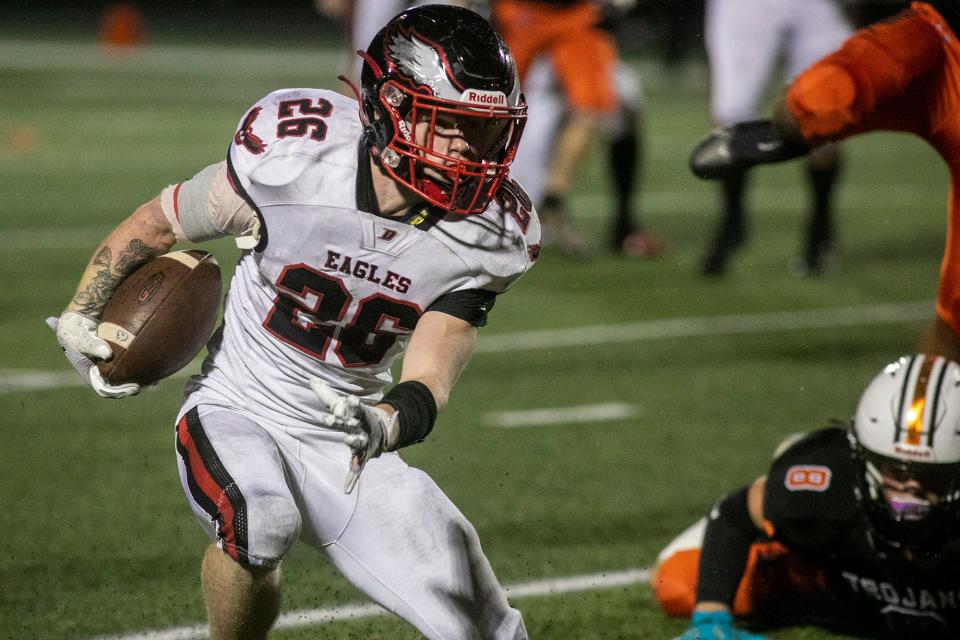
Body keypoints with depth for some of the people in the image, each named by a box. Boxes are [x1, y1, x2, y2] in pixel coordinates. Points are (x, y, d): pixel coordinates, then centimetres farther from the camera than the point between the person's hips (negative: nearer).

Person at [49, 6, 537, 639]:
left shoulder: (493, 236, -13)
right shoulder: (292, 157, -21)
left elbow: (431, 376, -21)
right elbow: (160, 223, -3)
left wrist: (387, 423, -43)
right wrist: (80, 316, 3)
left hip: (347, 443, 3)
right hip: (239, 418, -3)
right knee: (259, 522, -36)